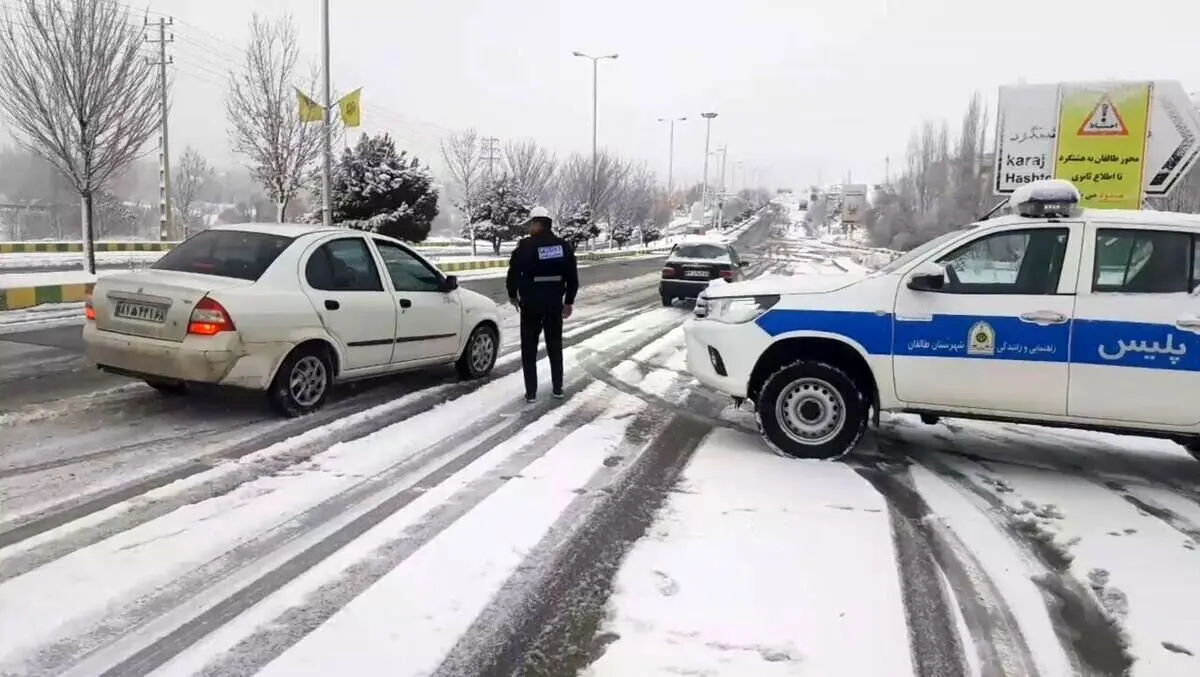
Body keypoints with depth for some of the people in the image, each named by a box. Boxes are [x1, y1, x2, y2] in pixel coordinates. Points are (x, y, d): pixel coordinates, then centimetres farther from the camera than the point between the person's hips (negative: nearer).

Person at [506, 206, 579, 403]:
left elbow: (513, 273, -6)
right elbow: (573, 277, 5)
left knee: (529, 348, 6)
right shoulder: (564, 246, 2)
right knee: (555, 346, 15)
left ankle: (531, 392, 5)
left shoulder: (525, 246, -11)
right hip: (555, 302, 4)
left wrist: (513, 295, 11)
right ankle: (557, 389, 18)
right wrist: (569, 301, 14)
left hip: (530, 303, -3)